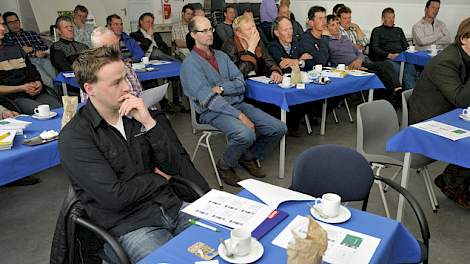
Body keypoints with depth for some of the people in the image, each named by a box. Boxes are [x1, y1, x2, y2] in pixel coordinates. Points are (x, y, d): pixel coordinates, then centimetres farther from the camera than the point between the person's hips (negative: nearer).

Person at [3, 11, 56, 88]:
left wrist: (31, 49, 0)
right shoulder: (7, 38, 20)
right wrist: (34, 53, 1)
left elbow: (45, 48, 16)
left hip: (43, 59, 3)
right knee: (48, 82, -33)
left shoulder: (32, 33, 29)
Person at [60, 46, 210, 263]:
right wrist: (158, 178, -2)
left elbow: (177, 167, 0)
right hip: (129, 226, -4)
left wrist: (150, 123, -12)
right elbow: (115, 197, -16)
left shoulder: (140, 113, 6)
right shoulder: (74, 137, -9)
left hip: (174, 208, 5)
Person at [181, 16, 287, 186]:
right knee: (246, 134, -34)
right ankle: (224, 166, -3)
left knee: (279, 128, -7)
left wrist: (221, 88, -13)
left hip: (237, 104, 7)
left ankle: (248, 156, 17)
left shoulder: (222, 56, 16)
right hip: (213, 112, -7)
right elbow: (208, 99, -17)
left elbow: (240, 84, 8)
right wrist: (240, 116, -22)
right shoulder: (190, 64, -6)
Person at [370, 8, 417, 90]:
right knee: (397, 68, -36)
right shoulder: (377, 31, 15)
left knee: (410, 66, -31)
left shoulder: (399, 30, 31)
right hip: (387, 58, -4)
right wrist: (389, 55, -12)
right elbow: (375, 48, 2)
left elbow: (405, 45, 28)